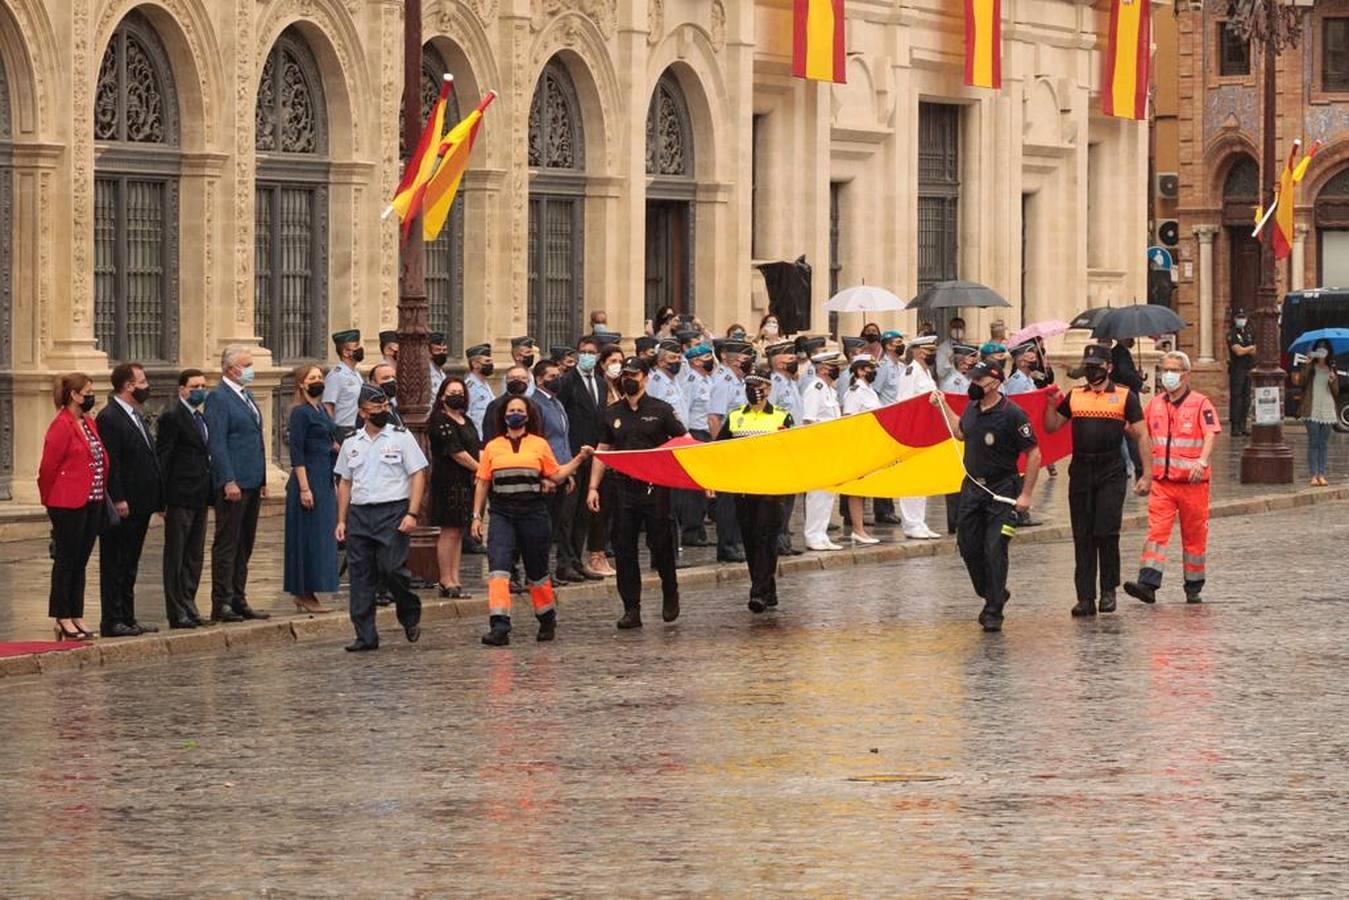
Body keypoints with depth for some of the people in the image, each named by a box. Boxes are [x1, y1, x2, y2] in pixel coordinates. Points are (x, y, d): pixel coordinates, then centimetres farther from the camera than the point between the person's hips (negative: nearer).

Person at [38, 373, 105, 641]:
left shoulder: (89, 423, 13)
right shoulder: (61, 426, -13)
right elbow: (48, 466, -11)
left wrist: (102, 494, 13)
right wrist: (51, 500, -2)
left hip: (91, 502, 8)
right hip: (68, 504, -8)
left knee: (80, 561, 10)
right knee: (66, 560, -2)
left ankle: (77, 617, 14)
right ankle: (62, 619, 3)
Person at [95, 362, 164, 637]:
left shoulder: (136, 416, 17)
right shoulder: (109, 418, -14)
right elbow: (110, 463, -19)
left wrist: (158, 498, 15)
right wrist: (118, 500, -22)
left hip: (140, 506, 10)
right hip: (122, 507, -10)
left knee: (129, 566, 14)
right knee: (115, 565, -4)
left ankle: (127, 619, 19)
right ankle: (112, 621, -2)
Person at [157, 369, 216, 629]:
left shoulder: (202, 418, 17)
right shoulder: (171, 417, -9)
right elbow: (162, 459, -12)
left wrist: (210, 495, 12)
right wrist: (162, 499, -17)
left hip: (199, 498, 8)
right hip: (180, 498, -8)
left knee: (195, 557, 12)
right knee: (176, 557, -2)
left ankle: (188, 607, 19)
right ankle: (177, 613, -1)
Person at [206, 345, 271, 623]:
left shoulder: (247, 396, 17)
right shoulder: (218, 398, -10)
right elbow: (217, 443, -15)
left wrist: (262, 480, 18)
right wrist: (229, 482, -20)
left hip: (252, 482, 9)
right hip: (233, 483, -9)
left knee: (244, 545, 11)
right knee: (227, 544, -5)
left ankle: (238, 600, 16)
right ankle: (221, 603, -2)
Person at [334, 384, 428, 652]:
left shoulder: (401, 437, 2)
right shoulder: (351, 444, 14)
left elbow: (418, 475, -1)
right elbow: (345, 483, 18)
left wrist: (412, 514, -11)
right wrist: (342, 520, 11)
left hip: (393, 511, -4)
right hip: (359, 512, 4)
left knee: (391, 568, -15)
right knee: (360, 576, 0)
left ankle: (410, 614, 12)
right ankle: (365, 636, 4)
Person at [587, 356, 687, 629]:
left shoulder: (660, 410, 1)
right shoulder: (613, 413, 11)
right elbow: (602, 451, 15)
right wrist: (593, 487, 7)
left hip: (655, 488, -3)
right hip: (623, 489, 3)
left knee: (661, 544, -1)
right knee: (624, 550, 1)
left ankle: (670, 595, 24)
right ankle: (631, 609, 6)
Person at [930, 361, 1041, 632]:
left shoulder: (1012, 414, -16)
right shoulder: (972, 409, 6)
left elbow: (1034, 454, -13)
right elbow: (960, 432, 30)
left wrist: (1026, 494, -15)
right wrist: (943, 406, 22)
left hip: (1001, 491, -7)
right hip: (972, 487, 7)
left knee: (995, 550, -9)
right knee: (968, 546, 9)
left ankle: (994, 612, -3)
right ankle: (993, 596, 29)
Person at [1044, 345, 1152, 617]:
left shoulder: (1125, 397, 4)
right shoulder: (1074, 397, 14)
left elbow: (1142, 435, 2)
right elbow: (1051, 426, 18)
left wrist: (1147, 475, -4)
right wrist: (1051, 403, 0)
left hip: (1111, 473, -3)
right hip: (1080, 471, 3)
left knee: (1106, 532, -10)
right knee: (1082, 537, 2)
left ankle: (1108, 591, 5)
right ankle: (1085, 597, 5)